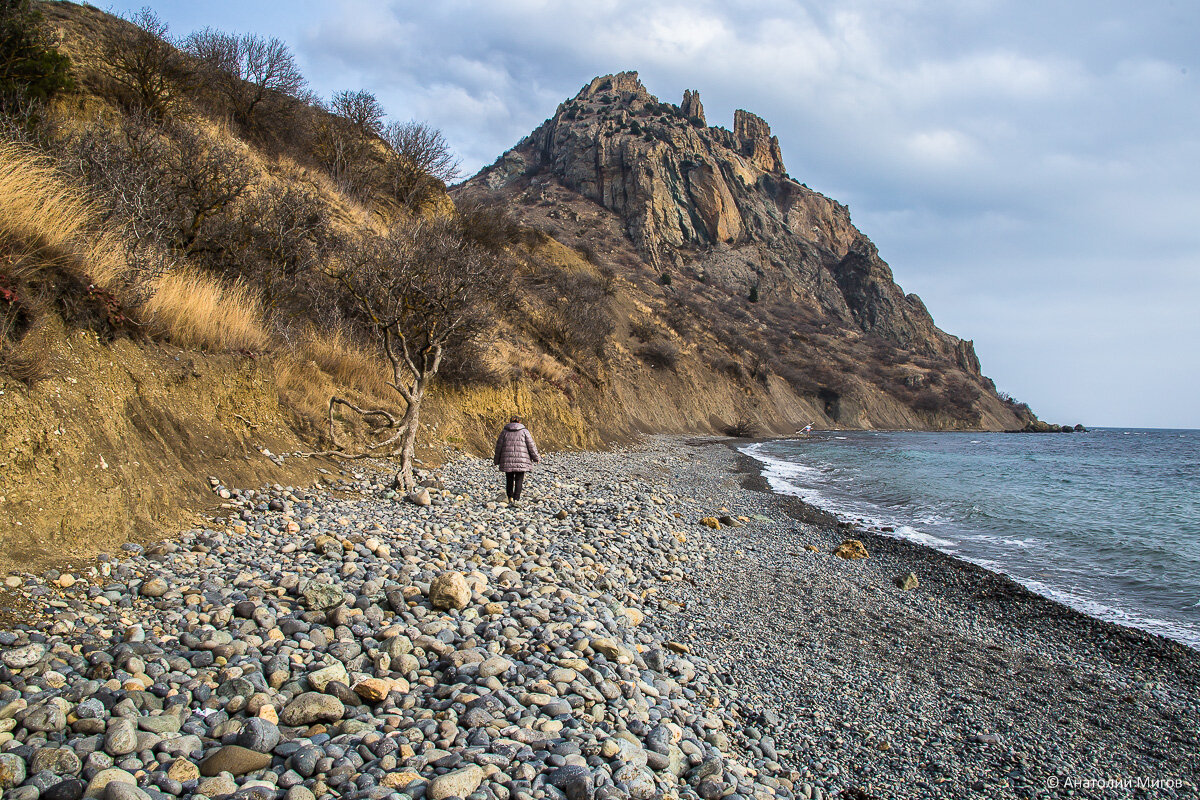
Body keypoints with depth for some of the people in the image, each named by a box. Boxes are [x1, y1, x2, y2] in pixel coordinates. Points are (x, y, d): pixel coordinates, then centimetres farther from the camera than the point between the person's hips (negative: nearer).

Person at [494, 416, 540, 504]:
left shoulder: (505, 431, 7)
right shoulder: (524, 431, 3)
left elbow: (499, 446, 9)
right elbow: (531, 445, 1)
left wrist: (497, 460, 18)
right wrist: (536, 457, 11)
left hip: (507, 460, 2)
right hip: (521, 460, -2)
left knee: (509, 479, 14)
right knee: (519, 480, 2)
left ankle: (510, 497, 13)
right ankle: (516, 499, -4)